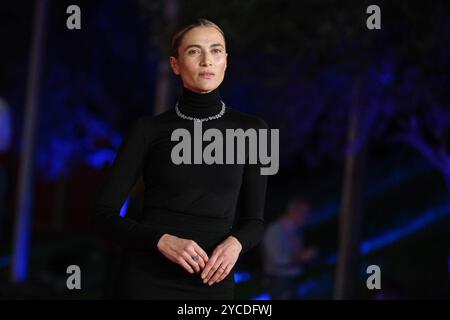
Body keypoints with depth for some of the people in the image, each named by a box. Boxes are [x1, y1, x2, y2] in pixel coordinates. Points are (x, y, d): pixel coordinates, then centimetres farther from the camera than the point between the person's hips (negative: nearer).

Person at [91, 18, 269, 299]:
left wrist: (235, 243, -14)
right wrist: (162, 240, -18)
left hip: (212, 282, 2)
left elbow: (254, 220, 8)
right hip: (148, 280, -1)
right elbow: (104, 214, -2)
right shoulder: (149, 129, 0)